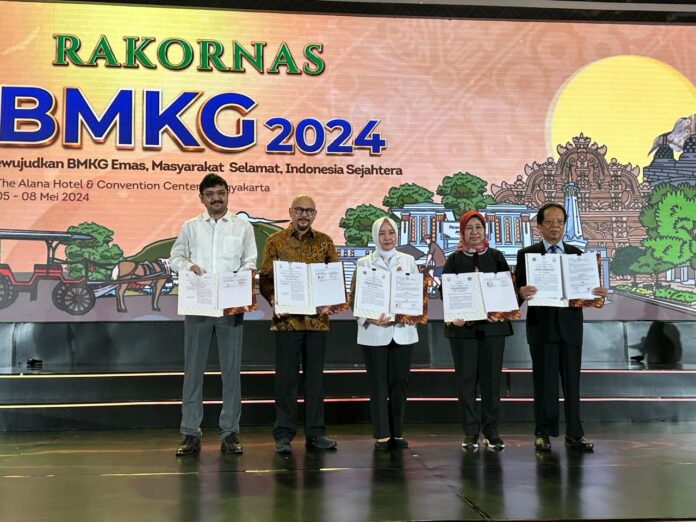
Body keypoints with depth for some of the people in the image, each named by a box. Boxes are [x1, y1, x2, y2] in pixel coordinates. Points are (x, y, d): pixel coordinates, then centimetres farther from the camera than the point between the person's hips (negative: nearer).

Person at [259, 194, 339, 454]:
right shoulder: (276, 241, 3)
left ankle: (315, 432, 18)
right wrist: (274, 300, -17)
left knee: (315, 376, 8)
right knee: (286, 377, 2)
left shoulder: (324, 242, 8)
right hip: (287, 319, -2)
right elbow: (265, 278, 1)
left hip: (317, 319, 2)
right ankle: (284, 434, 11)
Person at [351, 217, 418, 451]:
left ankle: (397, 433, 16)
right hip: (374, 332, -2)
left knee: (399, 382, 5)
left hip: (403, 331, 2)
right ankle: (382, 435, 10)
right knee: (378, 384, 1)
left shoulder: (408, 261, 9)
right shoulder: (364, 263, 4)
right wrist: (369, 319, -16)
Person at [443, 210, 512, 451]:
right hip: (463, 326, -1)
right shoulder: (454, 260, 6)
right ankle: (470, 432, 10)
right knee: (466, 379, 2)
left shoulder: (496, 257, 10)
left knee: (491, 377, 4)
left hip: (493, 325, 1)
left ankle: (491, 431, 14)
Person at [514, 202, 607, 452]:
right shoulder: (526, 254, 2)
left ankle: (574, 434, 14)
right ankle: (543, 433, 12)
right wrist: (522, 293, -26)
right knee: (544, 382, 2)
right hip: (542, 327, -2)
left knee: (572, 382, 6)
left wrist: (597, 293, -13)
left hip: (570, 326, 3)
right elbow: (518, 288, -4)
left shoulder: (576, 254, 11)